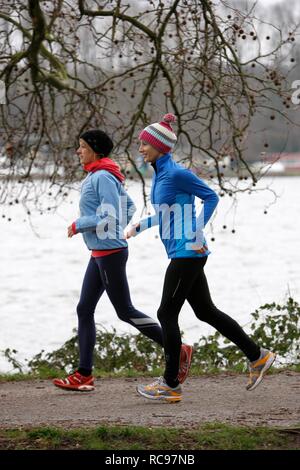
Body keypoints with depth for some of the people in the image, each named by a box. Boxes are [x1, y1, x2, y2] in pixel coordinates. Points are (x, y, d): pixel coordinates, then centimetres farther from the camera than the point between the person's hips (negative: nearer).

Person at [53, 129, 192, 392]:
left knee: (125, 311, -4)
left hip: (110, 253, -10)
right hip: (100, 254, 10)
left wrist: (78, 225, -15)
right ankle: (84, 375, 9)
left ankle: (178, 351, 4)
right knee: (84, 310, 8)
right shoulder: (96, 176, 13)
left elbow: (111, 217, -23)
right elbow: (129, 208, 21)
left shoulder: (102, 178, -17)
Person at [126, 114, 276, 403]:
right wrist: (141, 226, 14)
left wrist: (196, 234, -17)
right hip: (182, 253, 10)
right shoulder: (159, 174, 13)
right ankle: (257, 356, 19)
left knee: (167, 313, -6)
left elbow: (211, 197, -13)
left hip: (187, 252, -10)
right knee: (206, 312, 13)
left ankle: (171, 385, 0)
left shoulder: (176, 173, -15)